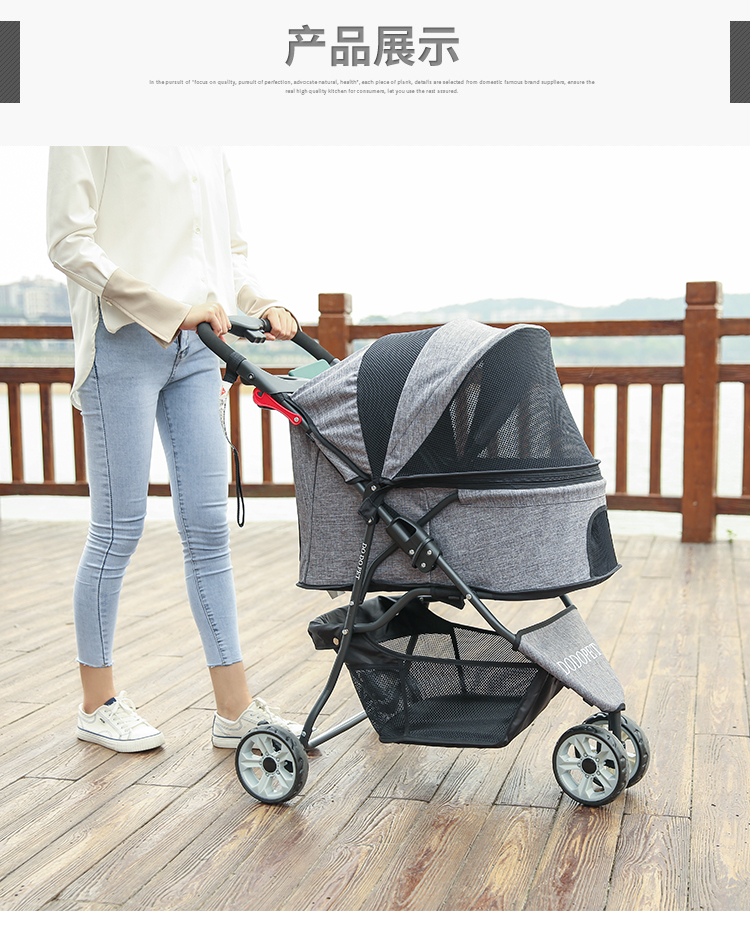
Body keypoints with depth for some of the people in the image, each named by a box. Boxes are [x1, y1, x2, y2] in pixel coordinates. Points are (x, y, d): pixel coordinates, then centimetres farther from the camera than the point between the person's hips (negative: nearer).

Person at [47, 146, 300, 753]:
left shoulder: (208, 147, 17)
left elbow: (230, 248, 23)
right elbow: (70, 244, -12)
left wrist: (264, 304, 4)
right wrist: (173, 308, -17)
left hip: (196, 344, 6)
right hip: (124, 339, -6)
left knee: (208, 526, 5)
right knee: (118, 529, 1)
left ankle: (236, 709, 11)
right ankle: (98, 704, 18)